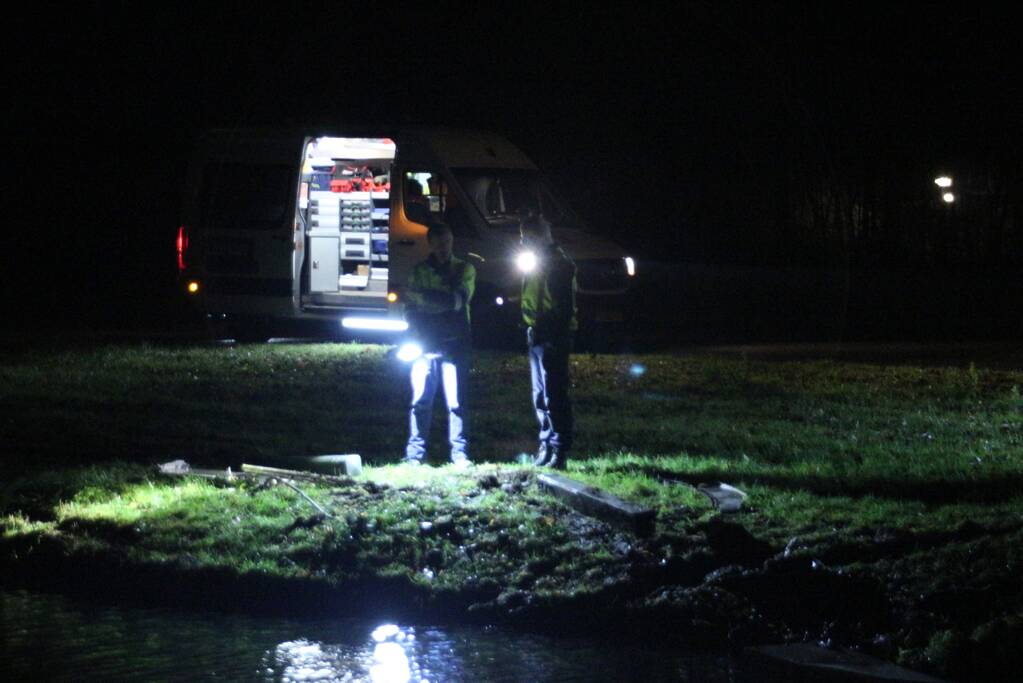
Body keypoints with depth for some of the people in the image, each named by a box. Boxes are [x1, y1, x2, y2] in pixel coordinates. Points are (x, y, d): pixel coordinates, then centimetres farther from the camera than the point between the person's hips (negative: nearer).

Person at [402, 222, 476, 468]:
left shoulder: (464, 270, 9)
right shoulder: (419, 271, 14)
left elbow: (459, 300, -6)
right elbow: (410, 307, 12)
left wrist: (423, 296, -8)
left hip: (454, 345, -1)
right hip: (425, 345, 1)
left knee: (456, 402, -3)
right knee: (420, 401, -4)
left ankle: (460, 455, -1)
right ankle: (414, 455, -1)